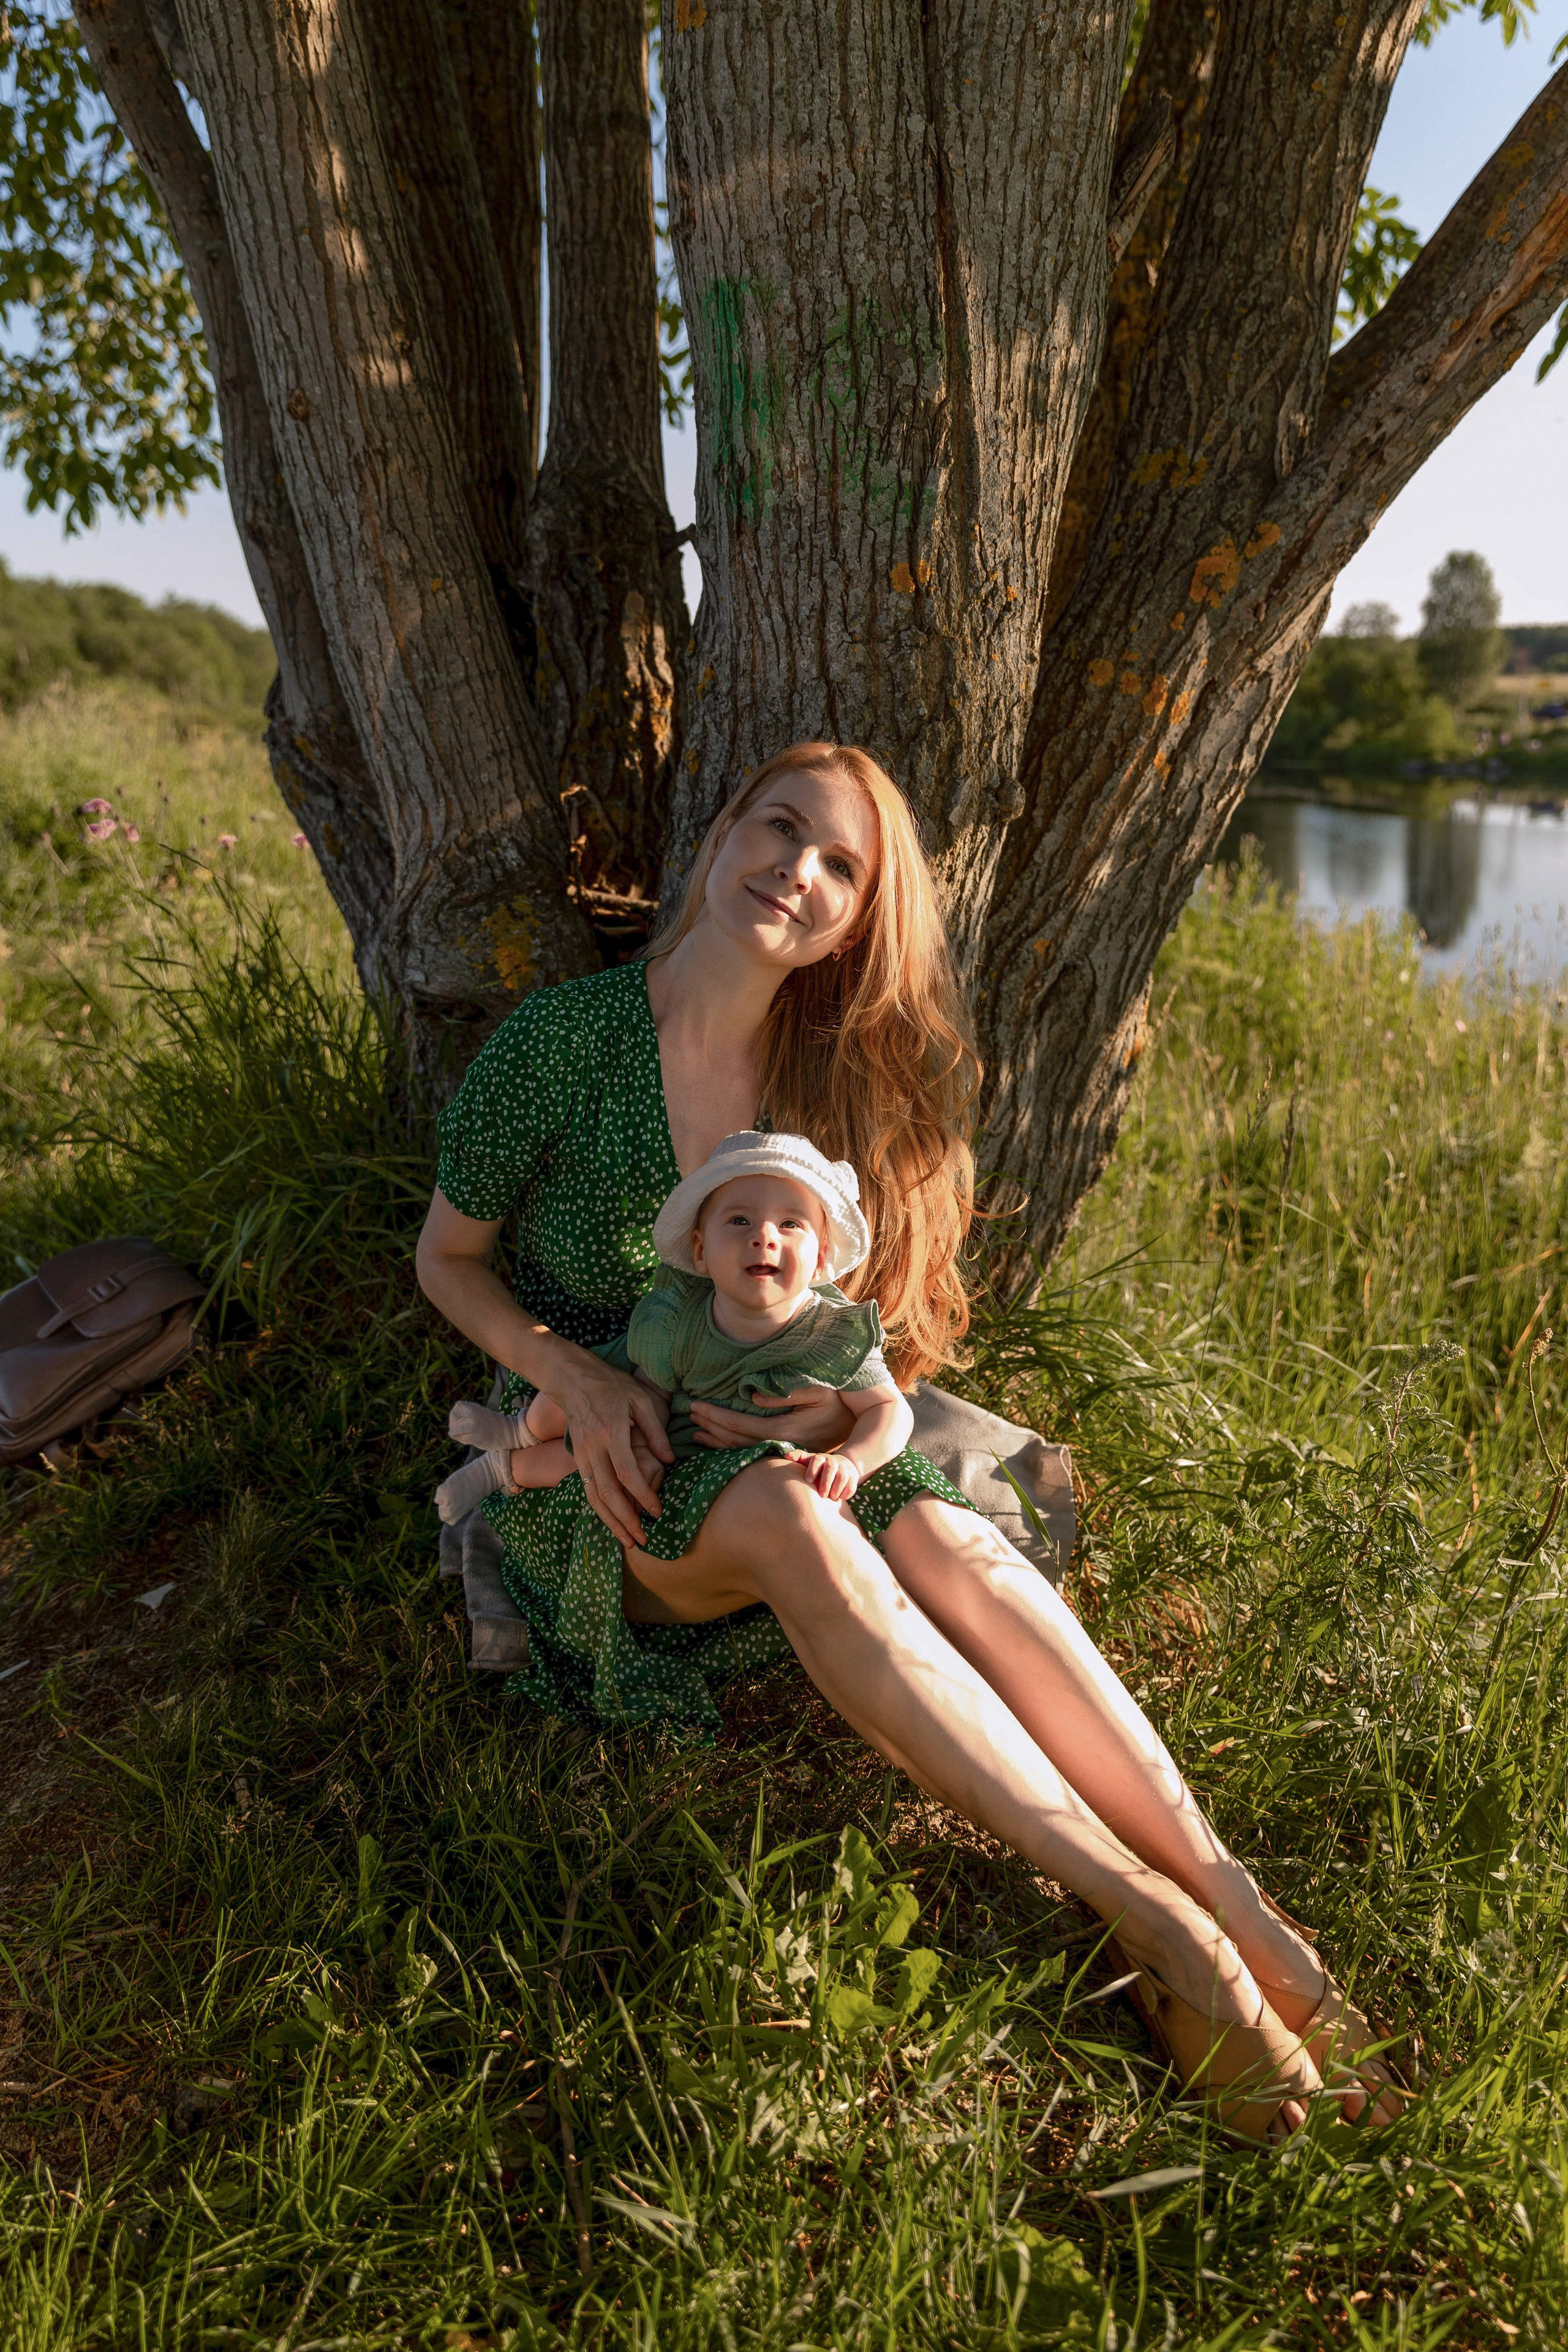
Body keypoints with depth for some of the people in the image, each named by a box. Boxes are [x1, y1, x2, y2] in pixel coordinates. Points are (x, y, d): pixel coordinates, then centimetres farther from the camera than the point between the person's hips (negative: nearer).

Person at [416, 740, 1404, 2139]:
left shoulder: (824, 1074, 1)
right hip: (590, 1458, -3)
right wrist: (577, 1377, -18)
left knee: (949, 1541, -29)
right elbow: (448, 1257, 0)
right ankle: (1147, 1916, -35)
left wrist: (842, 1390, -14)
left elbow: (846, 1302, 10)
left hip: (772, 1432, 4)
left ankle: (1245, 1917, -30)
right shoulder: (565, 1039, -10)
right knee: (788, 1521, -36)